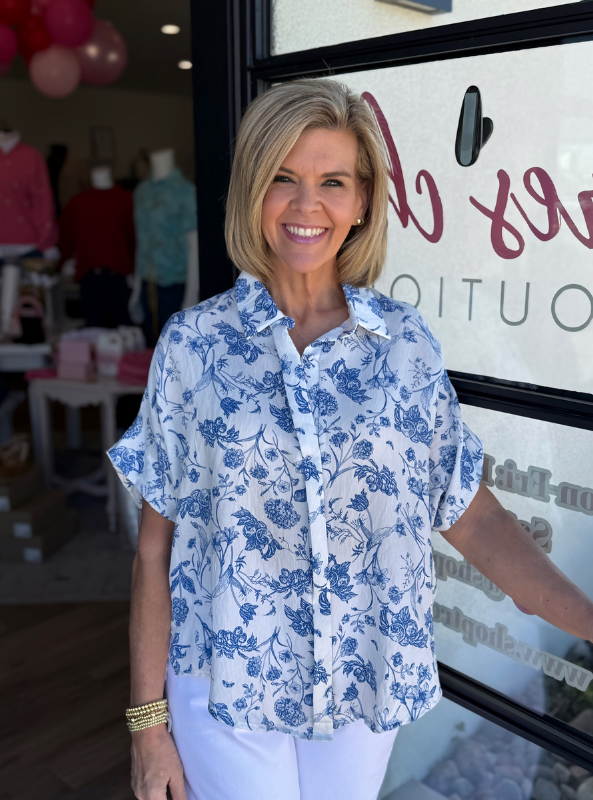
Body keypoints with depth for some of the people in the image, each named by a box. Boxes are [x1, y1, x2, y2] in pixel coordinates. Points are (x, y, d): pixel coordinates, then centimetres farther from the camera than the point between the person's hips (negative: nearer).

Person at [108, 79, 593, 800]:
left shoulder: (406, 342, -6)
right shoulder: (192, 342, -9)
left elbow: (472, 517, -4)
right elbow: (156, 545, -5)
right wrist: (149, 718, -3)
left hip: (368, 683, 2)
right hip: (226, 683, -1)